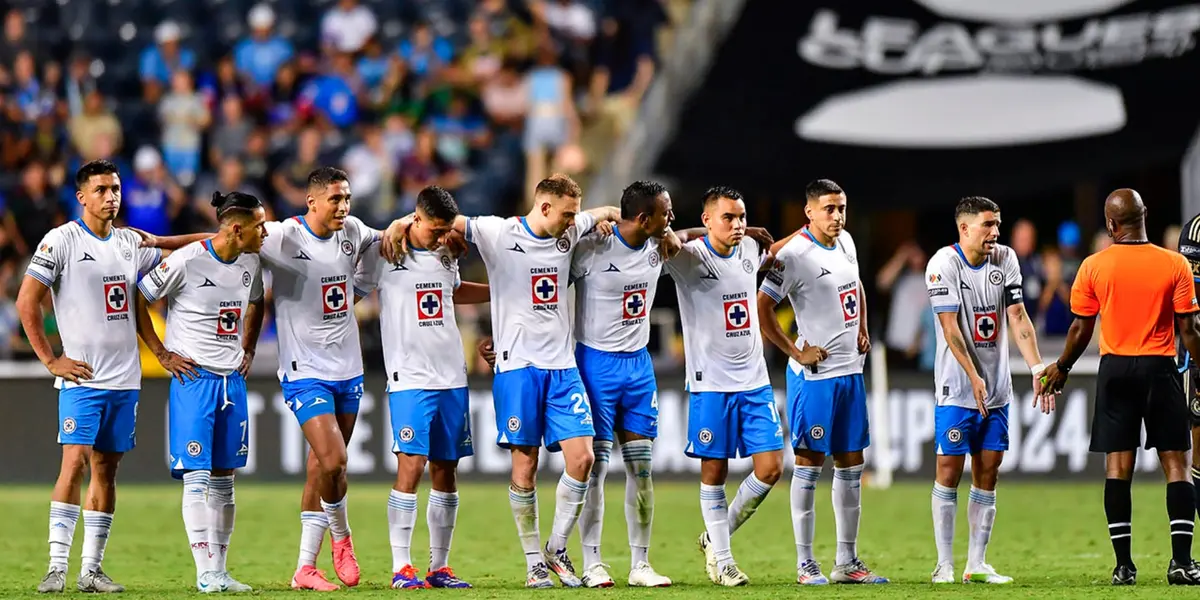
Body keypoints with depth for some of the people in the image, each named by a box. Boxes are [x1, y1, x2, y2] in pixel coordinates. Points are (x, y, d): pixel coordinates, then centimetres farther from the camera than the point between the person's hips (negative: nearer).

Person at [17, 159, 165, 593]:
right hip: (81, 378, -6)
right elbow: (26, 302, -8)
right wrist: (50, 360, -11)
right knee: (75, 462, -16)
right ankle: (57, 566, -15)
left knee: (106, 470, 6)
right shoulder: (61, 241, -6)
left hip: (125, 378, 6)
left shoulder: (131, 244, 11)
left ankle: (91, 570, 10)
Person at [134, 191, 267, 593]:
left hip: (232, 379, 6)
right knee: (197, 476, -9)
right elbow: (139, 299, -7)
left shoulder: (250, 264, 5)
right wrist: (161, 352, -6)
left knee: (224, 477, 8)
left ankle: (220, 570, 12)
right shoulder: (186, 261, -14)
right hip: (194, 378, -6)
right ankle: (206, 573, -8)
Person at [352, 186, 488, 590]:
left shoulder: (447, 255, 13)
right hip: (409, 378, -6)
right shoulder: (382, 254, -4)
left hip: (451, 376, 6)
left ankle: (439, 567, 11)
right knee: (411, 466, -13)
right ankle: (401, 568, -9)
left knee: (445, 470, 5)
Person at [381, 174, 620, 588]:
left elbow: (607, 213, 28)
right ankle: (534, 563, 8)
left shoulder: (569, 233, 10)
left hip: (562, 366, 4)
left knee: (581, 458, -6)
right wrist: (405, 221, -19)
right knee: (525, 466, -3)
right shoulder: (499, 234, -5)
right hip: (518, 365, -4)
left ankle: (557, 550, 10)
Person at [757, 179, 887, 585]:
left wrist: (862, 330, 15)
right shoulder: (794, 254, -16)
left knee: (851, 465, 10)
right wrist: (796, 353, -15)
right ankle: (805, 563, 2)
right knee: (809, 464, -3)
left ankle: (847, 562, 16)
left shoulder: (845, 242, 8)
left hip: (851, 369, 8)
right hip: (815, 373, -8)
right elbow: (762, 310, -16)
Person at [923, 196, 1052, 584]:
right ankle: (944, 564, 1)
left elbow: (1017, 319, 4)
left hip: (997, 388, 5)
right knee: (950, 469, -4)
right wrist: (974, 377, -19)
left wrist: (1038, 369, -6)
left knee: (988, 471, 5)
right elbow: (950, 327, -14)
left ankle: (977, 564, 9)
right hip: (957, 388, -5)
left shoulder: (1004, 260, 4)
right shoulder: (944, 264, -12)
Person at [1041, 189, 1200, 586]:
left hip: (1115, 369, 1)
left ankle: (1123, 564, 1)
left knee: (1118, 465, 4)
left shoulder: (1094, 267, -2)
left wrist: (1062, 367, 20)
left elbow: (1082, 328, 4)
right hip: (1160, 368, -1)